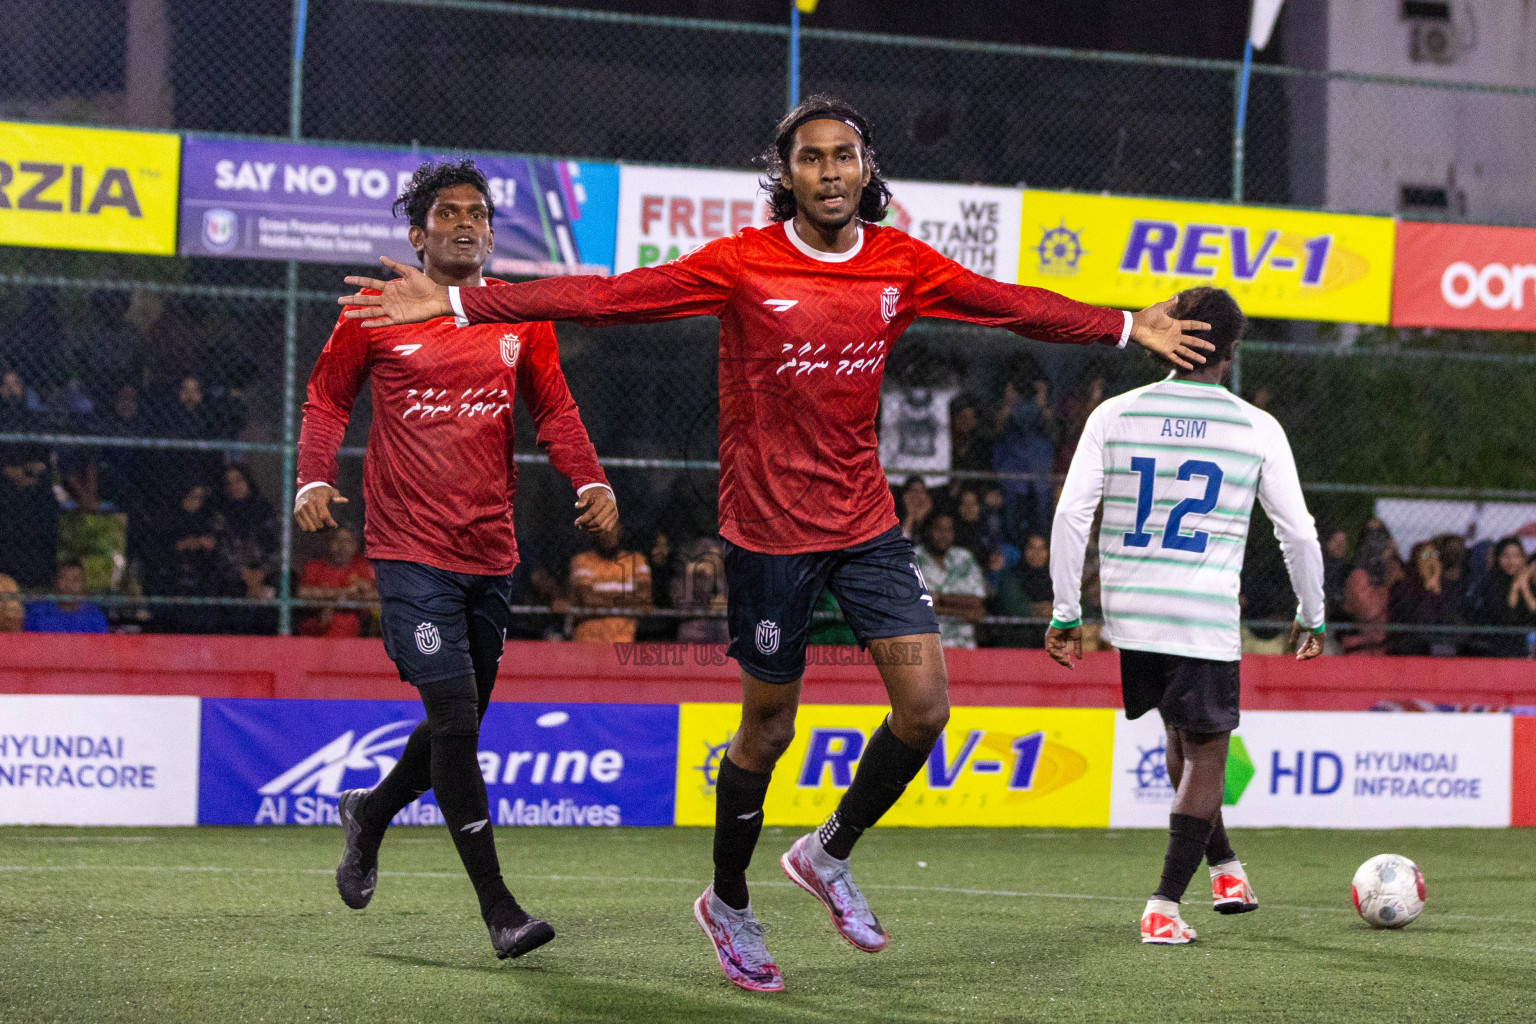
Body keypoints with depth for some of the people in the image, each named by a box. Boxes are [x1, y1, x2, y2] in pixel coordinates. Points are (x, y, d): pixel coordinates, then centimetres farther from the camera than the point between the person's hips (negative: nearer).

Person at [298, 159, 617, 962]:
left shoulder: (521, 315, 9)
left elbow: (552, 407, 10)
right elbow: (328, 397, 9)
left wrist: (589, 479, -7)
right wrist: (314, 477, -7)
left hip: (490, 555, 5)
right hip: (410, 552, -5)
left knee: (460, 726, 13)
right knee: (454, 716, -13)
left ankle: (370, 813, 43)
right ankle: (498, 908, -8)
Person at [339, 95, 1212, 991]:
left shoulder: (900, 265, 2)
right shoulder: (742, 264, -10)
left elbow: (1015, 307, 12)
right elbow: (603, 298, -13)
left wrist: (1130, 328, 15)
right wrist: (457, 304, -19)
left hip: (867, 521, 4)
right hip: (770, 529, -4)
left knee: (925, 707, -5)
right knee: (768, 730, 4)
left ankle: (830, 855, 20)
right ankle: (728, 904, 27)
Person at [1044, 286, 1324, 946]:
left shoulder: (1114, 415, 2)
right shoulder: (1256, 429, -1)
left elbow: (1070, 514, -2)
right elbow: (1298, 532, 3)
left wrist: (1066, 612, 4)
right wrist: (1310, 618, 17)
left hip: (1130, 614, 3)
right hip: (1206, 616, -3)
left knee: (1182, 737, 24)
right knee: (1204, 750, 5)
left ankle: (1222, 866, 33)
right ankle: (1164, 908, -4)